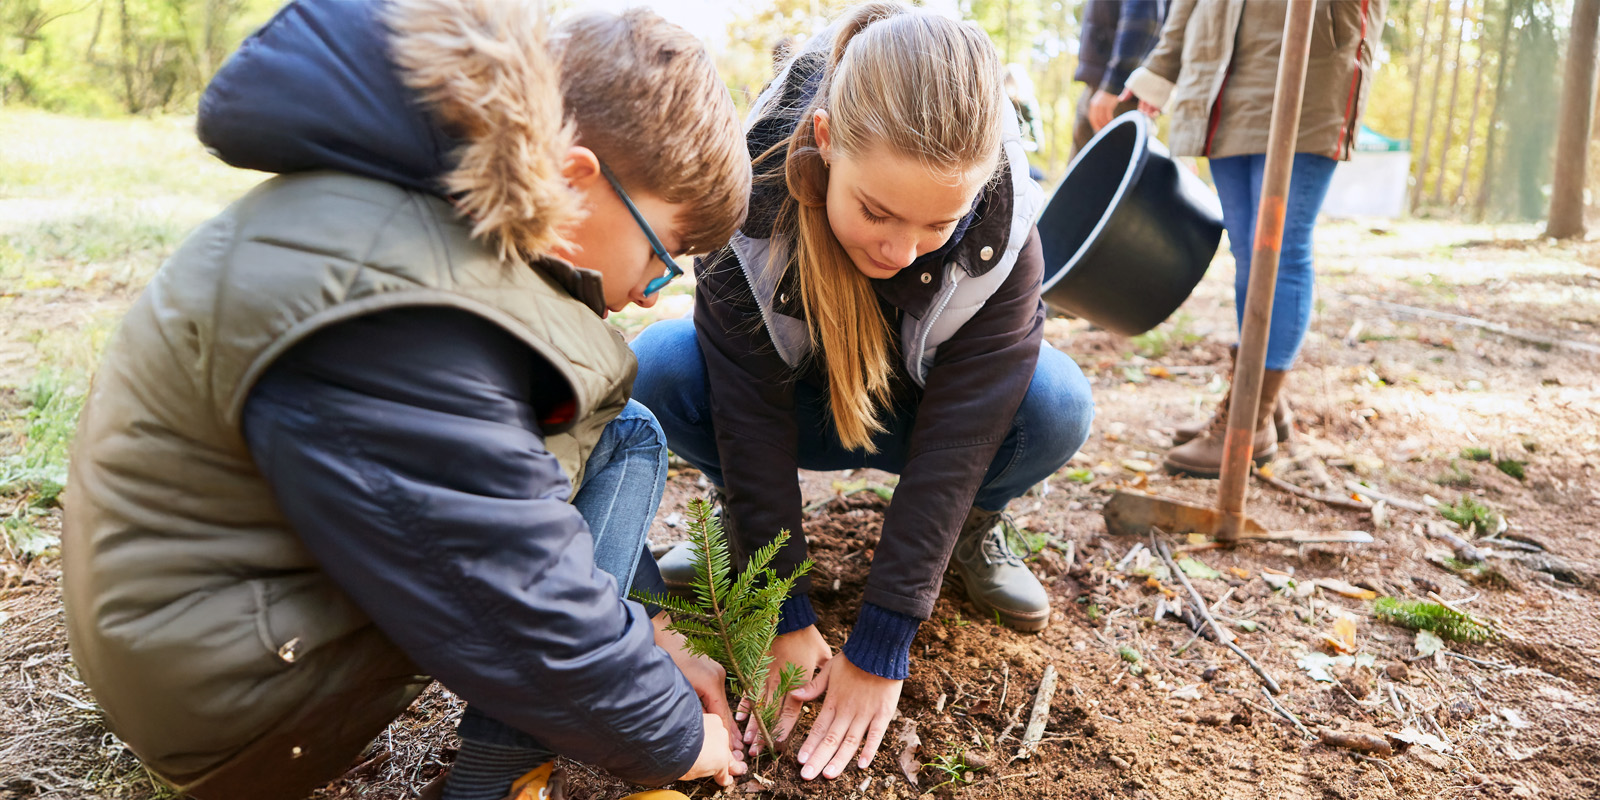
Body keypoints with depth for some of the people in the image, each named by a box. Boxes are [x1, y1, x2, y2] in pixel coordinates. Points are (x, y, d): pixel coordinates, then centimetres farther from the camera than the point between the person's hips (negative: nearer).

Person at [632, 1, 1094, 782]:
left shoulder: (1004, 240, -30)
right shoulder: (752, 201, -30)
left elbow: (951, 441, -29)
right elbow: (752, 418, -28)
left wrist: (880, 651, -30)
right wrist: (784, 618, -28)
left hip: (915, 417, 0)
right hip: (796, 403, 0)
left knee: (1057, 405, -32)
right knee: (654, 369, -30)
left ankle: (974, 523, 1)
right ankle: (741, 513, 0)